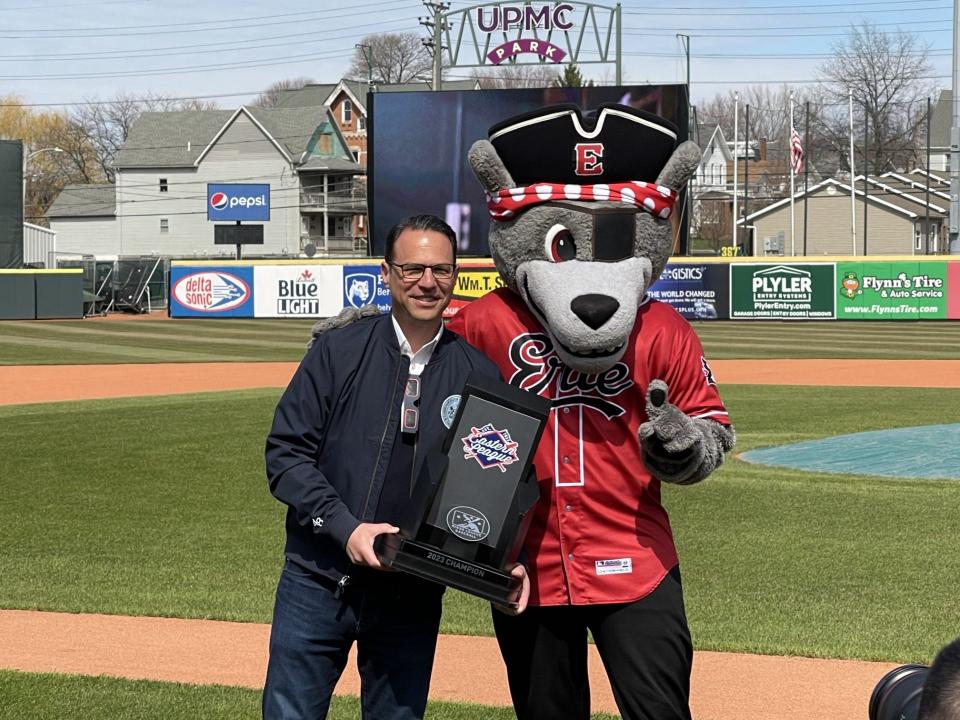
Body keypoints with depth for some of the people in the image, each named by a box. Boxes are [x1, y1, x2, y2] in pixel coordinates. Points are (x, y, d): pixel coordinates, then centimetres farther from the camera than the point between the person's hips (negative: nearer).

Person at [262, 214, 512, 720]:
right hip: (319, 583, -1)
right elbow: (286, 452, -3)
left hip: (413, 596, 1)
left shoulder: (479, 373, 3)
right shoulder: (339, 351, 0)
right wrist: (345, 526, -16)